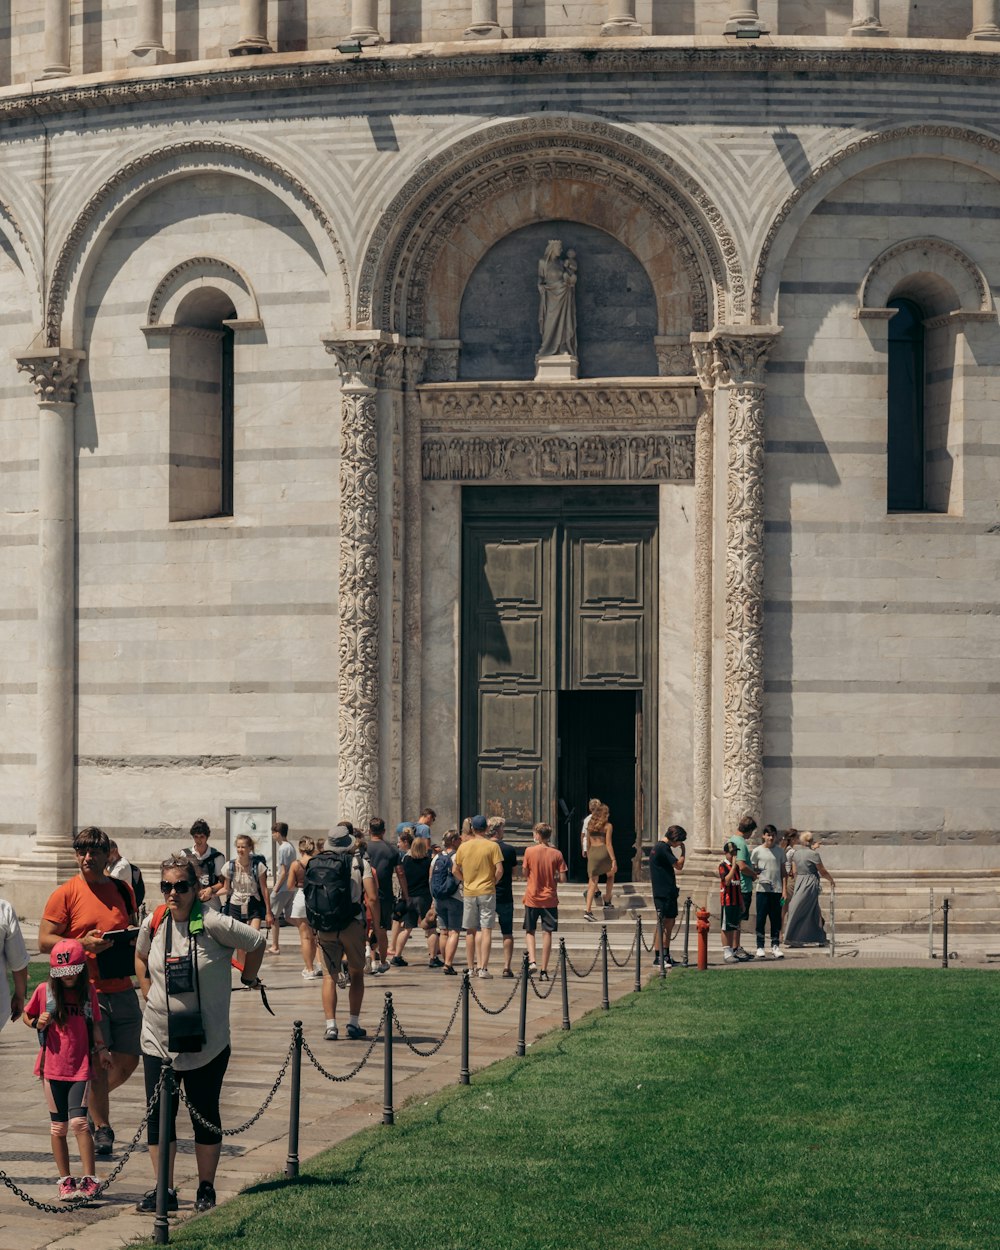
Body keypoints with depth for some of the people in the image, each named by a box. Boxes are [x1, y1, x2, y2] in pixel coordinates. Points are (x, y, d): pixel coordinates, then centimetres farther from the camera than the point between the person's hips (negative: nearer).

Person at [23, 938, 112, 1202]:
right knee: (58, 1126, 5)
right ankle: (65, 1180, 15)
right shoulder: (44, 991, 0)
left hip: (81, 1067, -1)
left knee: (79, 1121, -13)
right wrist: (37, 1023, -8)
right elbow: (27, 1016, 13)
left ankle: (89, 1179, -9)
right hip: (52, 1067, 1)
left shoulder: (88, 992, 3)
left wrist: (101, 1048, 1)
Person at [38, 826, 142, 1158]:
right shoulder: (65, 894, -2)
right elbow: (44, 942, -5)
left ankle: (88, 1102, 30)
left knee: (128, 1060, 7)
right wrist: (82, 944, -19)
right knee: (98, 1061, -7)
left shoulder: (122, 890, 11)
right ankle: (102, 1128, 6)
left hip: (122, 989, 5)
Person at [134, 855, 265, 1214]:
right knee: (159, 1115, 4)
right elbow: (141, 957, 21)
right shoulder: (153, 924, -1)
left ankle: (206, 1188, 21)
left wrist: (248, 979, 8)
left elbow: (257, 942, -3)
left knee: (205, 1115, 8)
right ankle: (164, 1190, 14)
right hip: (158, 1038, 4)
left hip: (207, 1043, -4)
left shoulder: (214, 924, -16)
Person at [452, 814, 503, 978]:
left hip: (469, 892, 3)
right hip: (487, 892, -3)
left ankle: (471, 967, 18)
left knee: (471, 931, 12)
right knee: (486, 930, -3)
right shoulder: (492, 846, -7)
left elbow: (455, 869, 7)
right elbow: (499, 869, -13)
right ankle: (483, 968, -10)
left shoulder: (464, 847, 3)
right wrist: (493, 882, 2)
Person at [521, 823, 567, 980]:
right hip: (550, 899, 1)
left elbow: (525, 874, -2)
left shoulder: (530, 851, -7)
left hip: (532, 897, -1)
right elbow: (562, 878, -5)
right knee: (547, 933, 5)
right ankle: (544, 970, 4)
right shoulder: (556, 854, -4)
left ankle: (532, 961, -6)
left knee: (529, 931, 14)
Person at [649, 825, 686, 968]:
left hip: (668, 892, 11)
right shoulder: (663, 848, -15)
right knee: (663, 924, -9)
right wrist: (683, 851, -3)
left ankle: (665, 956, 21)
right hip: (664, 892, -11)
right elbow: (679, 865, -16)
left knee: (670, 922, 15)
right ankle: (658, 958, -8)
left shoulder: (659, 847, 18)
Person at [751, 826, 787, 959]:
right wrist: (757, 876, -15)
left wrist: (784, 890, 4)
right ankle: (760, 947, 3)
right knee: (761, 919, -2)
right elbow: (751, 869, 6)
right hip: (762, 889, -2)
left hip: (777, 890, 2)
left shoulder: (780, 851, 9)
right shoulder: (757, 851, 2)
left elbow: (783, 872, 11)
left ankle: (775, 946, 9)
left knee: (776, 919, 4)